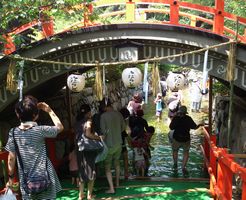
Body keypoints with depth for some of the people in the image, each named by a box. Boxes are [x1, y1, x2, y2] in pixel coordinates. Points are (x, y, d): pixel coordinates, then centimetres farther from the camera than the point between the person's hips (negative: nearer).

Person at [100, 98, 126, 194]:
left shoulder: (103, 116, -18)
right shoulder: (118, 114, -3)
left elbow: (103, 131, -18)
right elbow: (123, 127, 8)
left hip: (109, 144, -5)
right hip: (119, 143, 5)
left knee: (107, 166, 6)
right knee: (117, 162, 24)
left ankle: (111, 188, 4)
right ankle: (117, 182, 37)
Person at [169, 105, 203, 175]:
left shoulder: (175, 118, -10)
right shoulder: (188, 118, -9)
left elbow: (171, 127, -4)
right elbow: (194, 127, -5)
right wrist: (199, 125, 15)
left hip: (176, 138, 1)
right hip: (186, 139, 0)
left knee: (175, 151, 24)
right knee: (186, 152, 16)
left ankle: (175, 164, 36)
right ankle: (183, 167, 9)